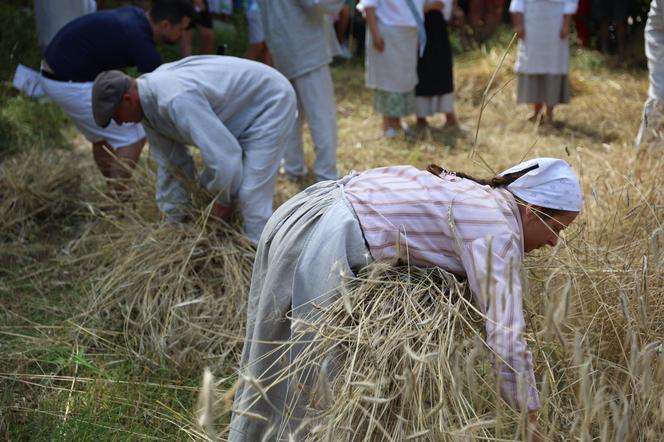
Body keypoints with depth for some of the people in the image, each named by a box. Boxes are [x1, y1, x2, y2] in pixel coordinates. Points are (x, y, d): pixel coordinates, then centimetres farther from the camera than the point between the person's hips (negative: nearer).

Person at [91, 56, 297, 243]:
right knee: (208, 188, 13)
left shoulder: (176, 100, -36)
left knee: (251, 196, -16)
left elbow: (225, 156, -34)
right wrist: (174, 220, 11)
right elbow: (172, 162, 6)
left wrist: (222, 201, -16)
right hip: (243, 111, 10)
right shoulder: (149, 101, -5)